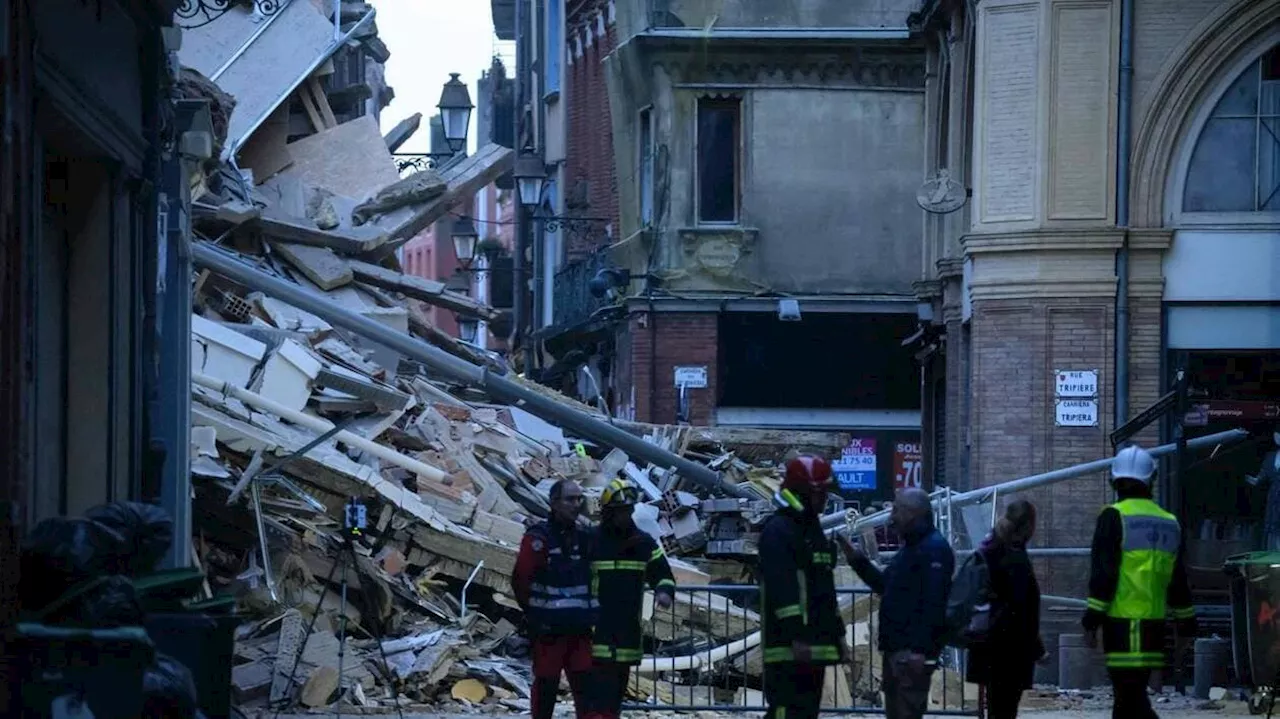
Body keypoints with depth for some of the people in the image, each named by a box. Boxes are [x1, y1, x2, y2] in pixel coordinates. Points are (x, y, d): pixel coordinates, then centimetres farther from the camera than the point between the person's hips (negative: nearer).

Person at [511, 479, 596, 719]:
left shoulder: (584, 537, 12)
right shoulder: (539, 538, -9)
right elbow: (520, 580, -11)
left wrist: (588, 612, 15)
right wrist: (535, 613, -6)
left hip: (580, 627, 6)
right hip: (548, 628, -6)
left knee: (585, 682, 3)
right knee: (546, 684, 1)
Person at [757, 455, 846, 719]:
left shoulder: (813, 529, 21)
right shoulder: (777, 531, -11)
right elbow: (782, 589, -20)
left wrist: (837, 631, 24)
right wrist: (796, 636, -26)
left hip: (815, 643, 10)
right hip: (789, 646, -10)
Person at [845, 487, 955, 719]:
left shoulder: (934, 549, -15)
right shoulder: (910, 548, 19)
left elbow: (933, 603, -23)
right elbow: (885, 585, 27)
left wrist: (920, 649, -28)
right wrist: (858, 560, 16)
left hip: (914, 652, -11)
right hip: (898, 649, 11)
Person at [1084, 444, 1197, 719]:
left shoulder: (1114, 517, -7)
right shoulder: (1169, 522, 14)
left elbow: (1103, 575, -13)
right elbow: (1178, 581, 18)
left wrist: (1091, 621, -10)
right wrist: (1186, 626, 24)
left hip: (1122, 624, -7)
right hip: (1154, 623, 7)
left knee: (1130, 696, -9)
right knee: (1131, 694, 16)